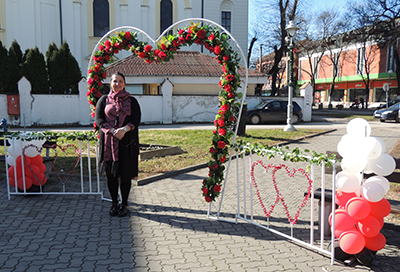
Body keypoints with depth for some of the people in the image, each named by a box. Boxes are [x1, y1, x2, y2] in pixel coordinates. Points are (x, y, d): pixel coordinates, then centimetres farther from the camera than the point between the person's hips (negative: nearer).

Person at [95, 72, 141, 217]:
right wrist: (112, 131, -16)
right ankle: (114, 203, 20)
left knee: (125, 174, 0)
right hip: (108, 141, 1)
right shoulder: (104, 100, 11)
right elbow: (99, 118, 0)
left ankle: (124, 204, 14)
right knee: (110, 173, 5)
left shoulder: (132, 101, 8)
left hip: (127, 141, -1)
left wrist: (124, 129, -20)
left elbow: (136, 119, -2)